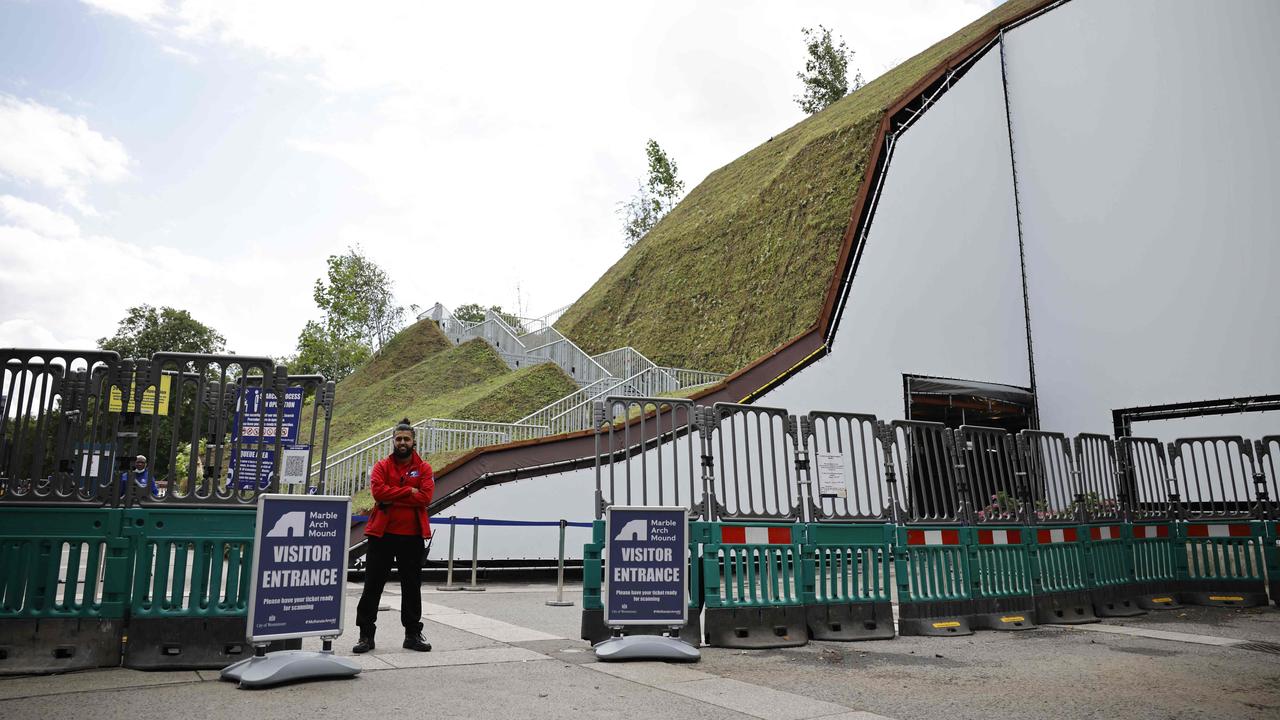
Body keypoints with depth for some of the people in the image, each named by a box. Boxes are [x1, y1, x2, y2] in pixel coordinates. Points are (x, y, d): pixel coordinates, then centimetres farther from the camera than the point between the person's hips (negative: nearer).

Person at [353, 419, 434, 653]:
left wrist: (392, 499, -14)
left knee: (412, 585, 9)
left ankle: (413, 633, 21)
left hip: (412, 535, 1)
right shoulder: (382, 466, 4)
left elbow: (425, 496, -11)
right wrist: (408, 491, -14)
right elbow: (378, 491, -14)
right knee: (373, 584, 4)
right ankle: (366, 634, 14)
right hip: (382, 534, 0)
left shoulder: (423, 468, 4)